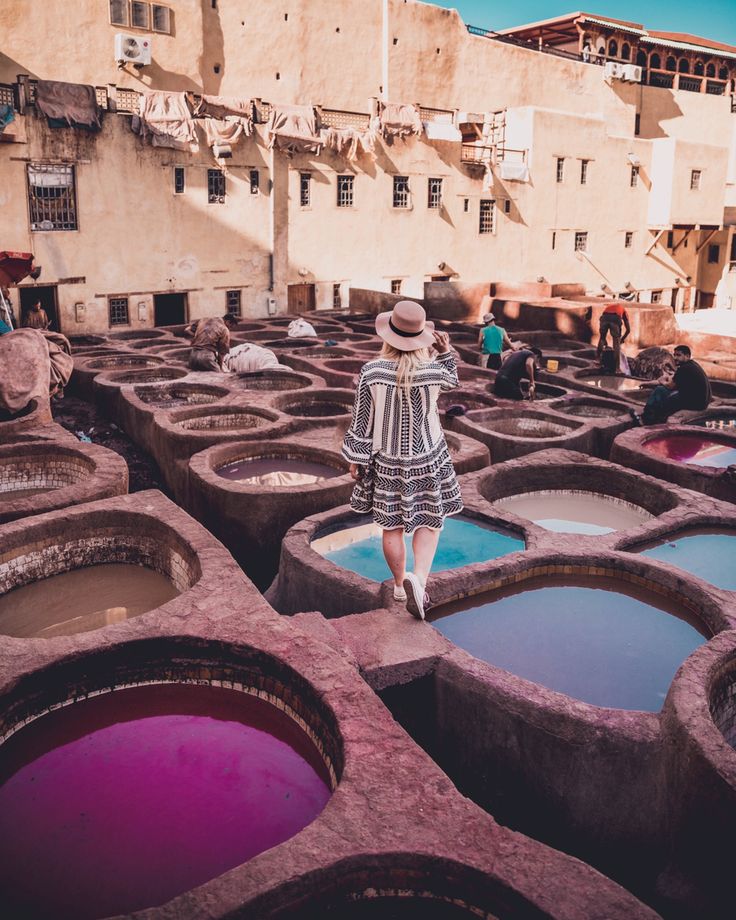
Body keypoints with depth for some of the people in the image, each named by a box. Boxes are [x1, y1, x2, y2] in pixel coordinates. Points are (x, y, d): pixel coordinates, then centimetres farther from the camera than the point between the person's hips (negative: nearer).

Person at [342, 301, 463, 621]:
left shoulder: (371, 371, -15)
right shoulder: (433, 370, -15)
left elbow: (362, 419, -6)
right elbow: (452, 382, 12)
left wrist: (354, 457, 4)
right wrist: (446, 352, 8)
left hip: (386, 460, 1)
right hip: (427, 459, 0)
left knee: (392, 525, 14)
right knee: (429, 522, 11)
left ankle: (400, 583, 29)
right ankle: (419, 578, -10)